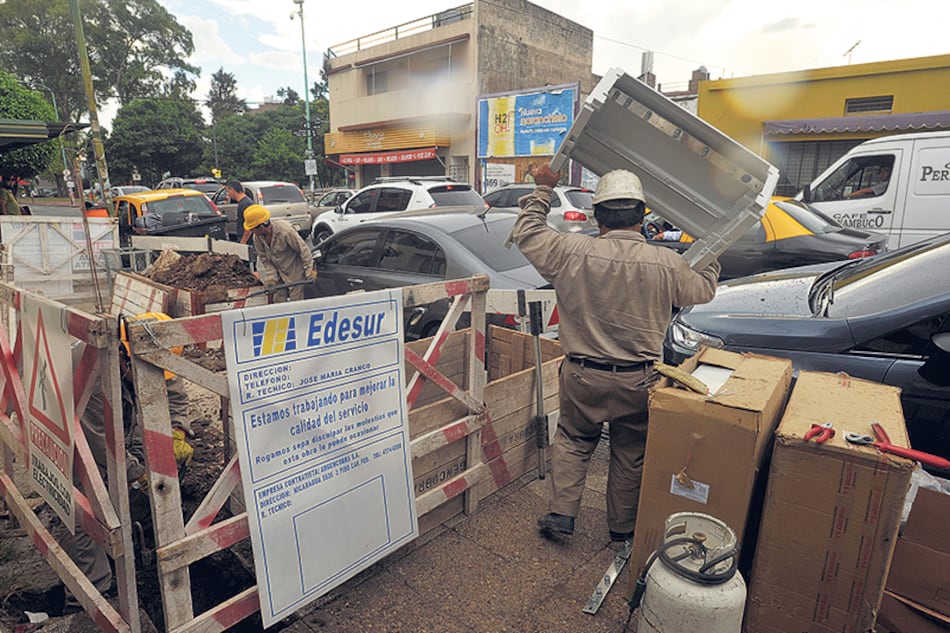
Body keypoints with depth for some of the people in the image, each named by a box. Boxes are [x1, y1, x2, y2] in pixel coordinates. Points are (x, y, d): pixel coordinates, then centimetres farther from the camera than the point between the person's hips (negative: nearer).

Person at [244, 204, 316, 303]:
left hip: (295, 271, -6)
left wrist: (310, 271, -17)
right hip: (278, 272, 6)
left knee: (295, 300, -1)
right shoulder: (257, 237, -9)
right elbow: (264, 258, 1)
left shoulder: (286, 231, -29)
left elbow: (303, 249, -21)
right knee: (278, 300, 9)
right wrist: (271, 276, -11)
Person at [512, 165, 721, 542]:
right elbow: (703, 291, 10)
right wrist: (712, 258, 32)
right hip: (637, 381, 1)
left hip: (583, 376, 0)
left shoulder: (572, 252, -15)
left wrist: (543, 191, 14)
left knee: (572, 441, 21)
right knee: (630, 453, 18)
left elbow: (526, 235, 1)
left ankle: (560, 512, 22)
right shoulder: (667, 264, -11)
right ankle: (622, 526, 34)